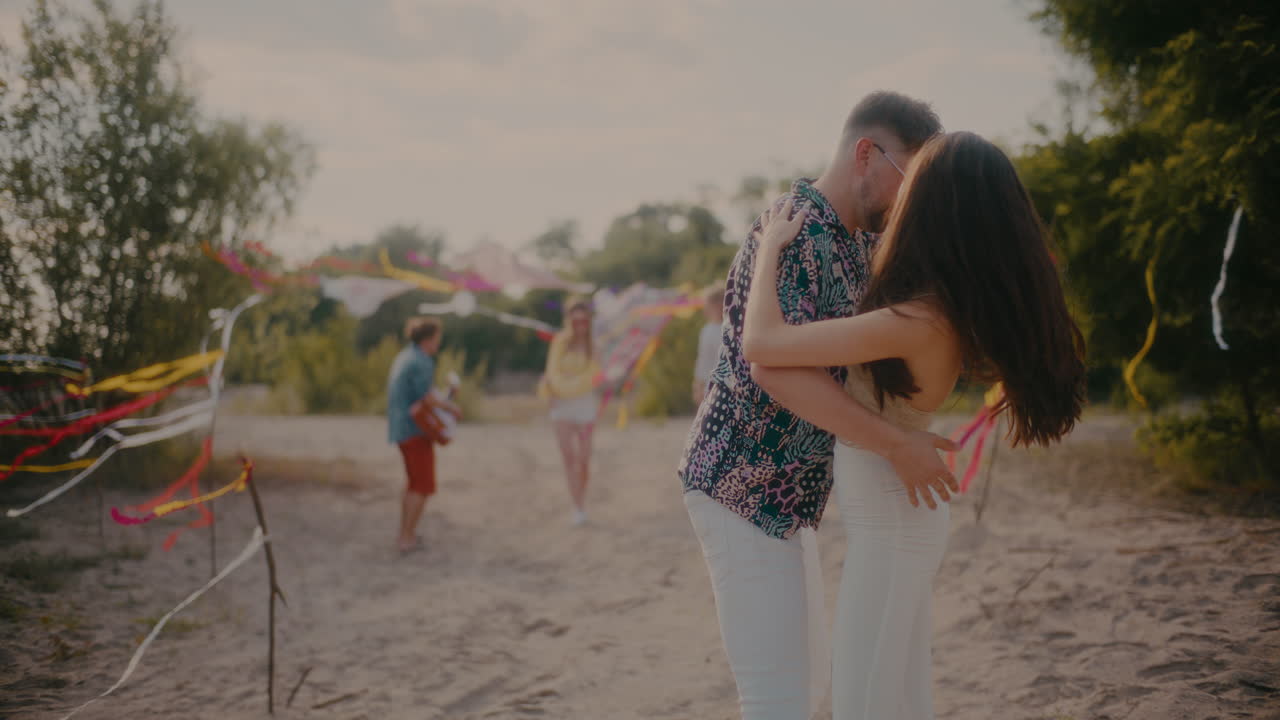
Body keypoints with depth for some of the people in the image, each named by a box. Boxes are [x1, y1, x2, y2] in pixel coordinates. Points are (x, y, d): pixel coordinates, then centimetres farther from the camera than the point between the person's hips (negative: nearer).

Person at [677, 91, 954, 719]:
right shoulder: (794, 232, -20)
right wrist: (896, 446, -30)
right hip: (744, 494, -10)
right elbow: (773, 368, -33)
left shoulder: (856, 241, 12)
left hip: (782, 496, 10)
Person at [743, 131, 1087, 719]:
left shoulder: (916, 322, -29)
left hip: (889, 523, -9)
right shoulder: (960, 306, -4)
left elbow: (760, 343, -27)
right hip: (901, 515, 9)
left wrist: (770, 245, -14)